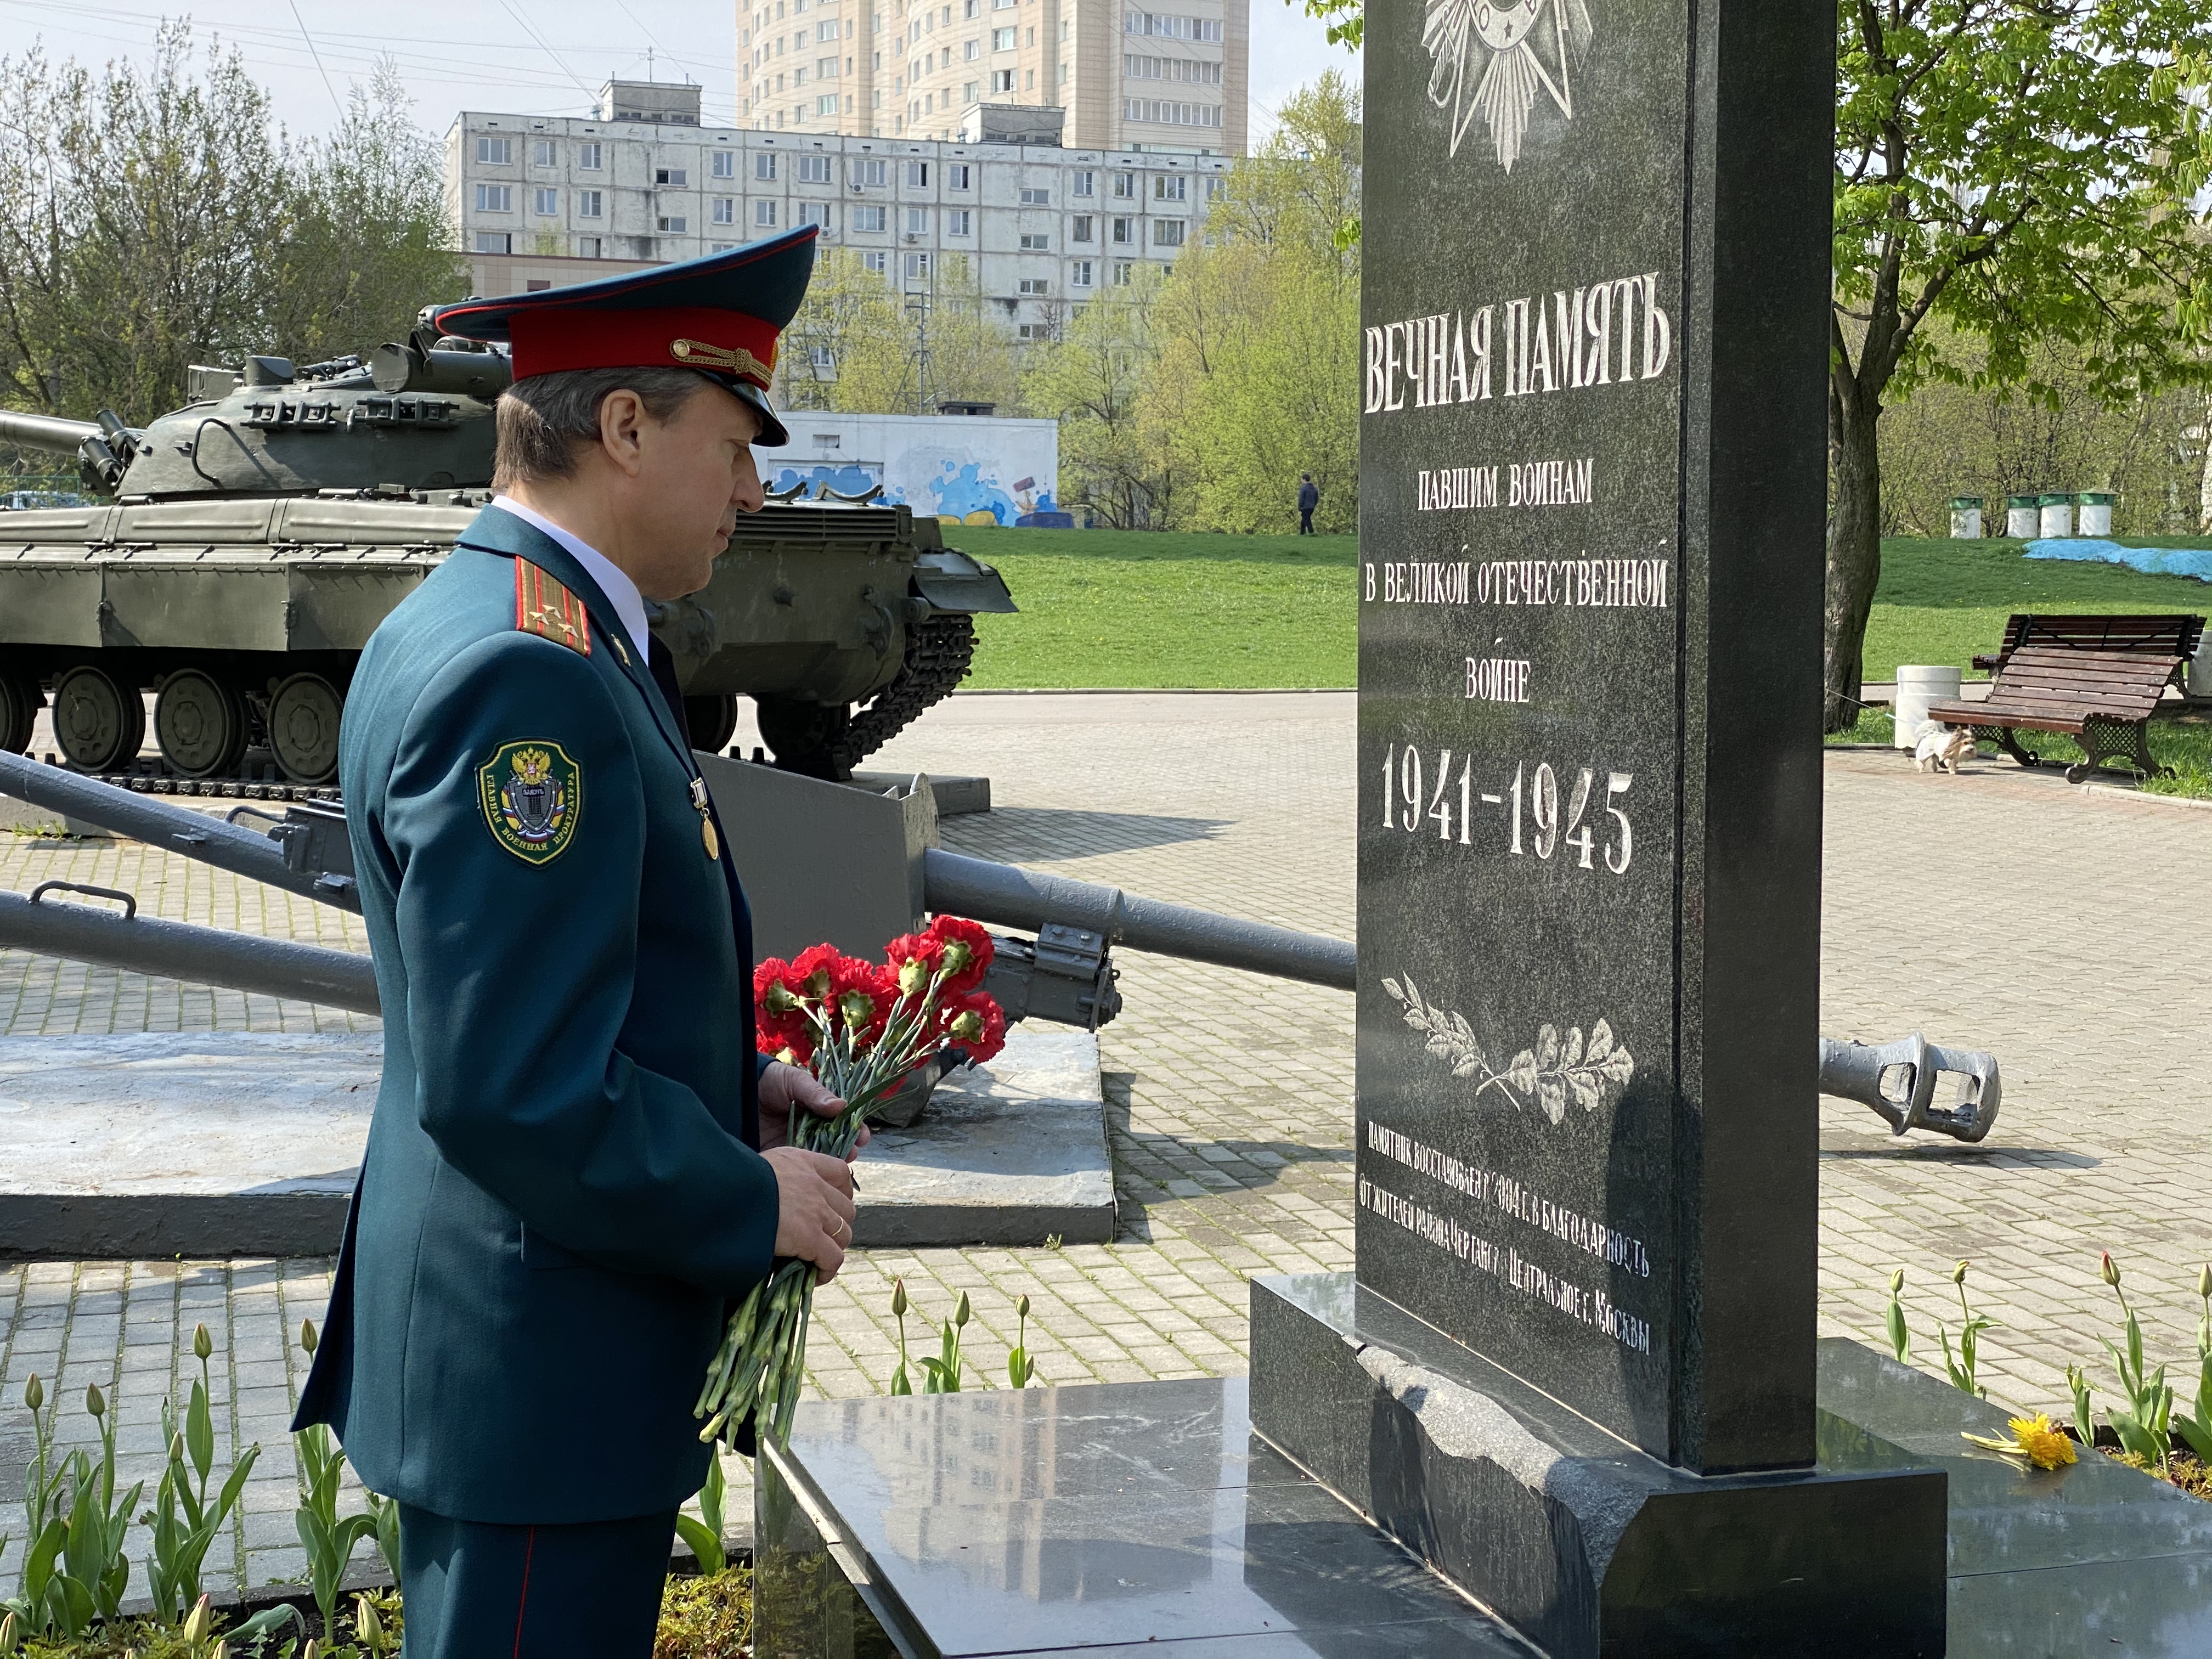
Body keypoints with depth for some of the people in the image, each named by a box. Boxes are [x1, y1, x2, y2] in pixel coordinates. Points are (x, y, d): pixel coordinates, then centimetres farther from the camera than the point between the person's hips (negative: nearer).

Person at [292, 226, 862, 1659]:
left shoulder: (503, 627, 11)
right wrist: (754, 1201, -15)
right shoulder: (522, 680, -23)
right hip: (536, 1368, -11)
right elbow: (514, 1084, -27)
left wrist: (731, 1080, 8)